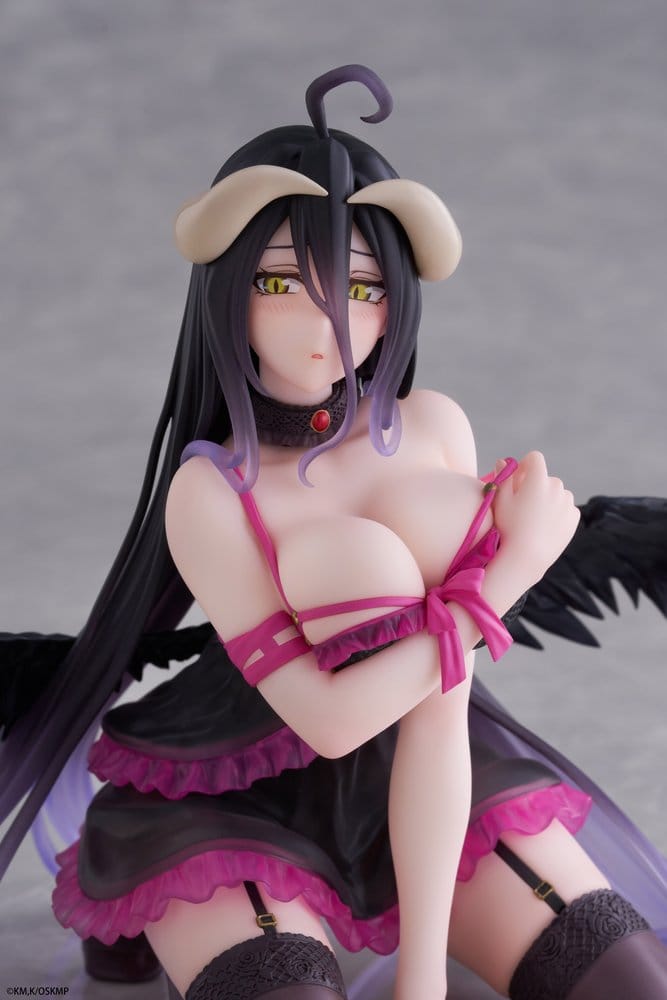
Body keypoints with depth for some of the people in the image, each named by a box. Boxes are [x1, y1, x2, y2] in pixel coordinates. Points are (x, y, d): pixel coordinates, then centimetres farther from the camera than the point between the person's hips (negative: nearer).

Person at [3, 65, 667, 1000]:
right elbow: (328, 716, -23)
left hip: (426, 777, 4)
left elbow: (438, 710, -17)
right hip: (233, 804, -3)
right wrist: (509, 570, -20)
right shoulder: (209, 491, -21)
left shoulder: (435, 429, -12)